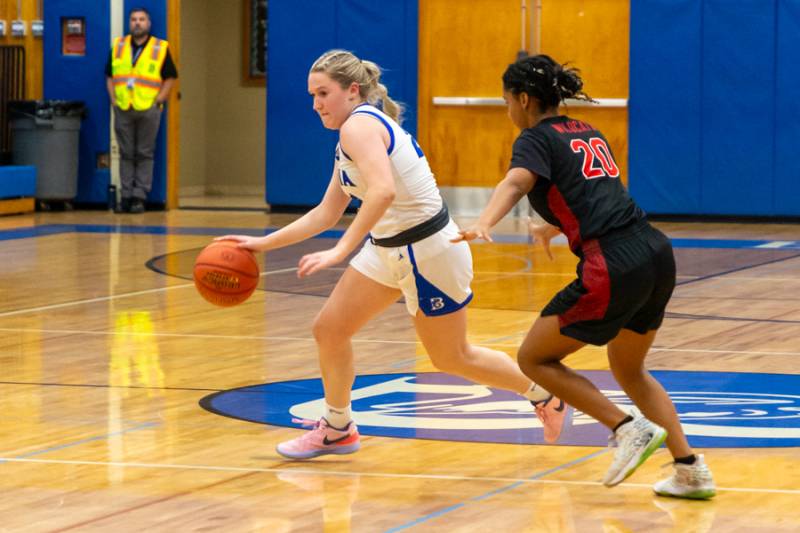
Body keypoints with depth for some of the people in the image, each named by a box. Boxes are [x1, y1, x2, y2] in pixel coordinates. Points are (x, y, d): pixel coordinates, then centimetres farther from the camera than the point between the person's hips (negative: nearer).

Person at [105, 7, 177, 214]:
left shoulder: (160, 49, 2)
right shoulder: (118, 47, 11)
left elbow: (170, 78, 3)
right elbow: (109, 76, 14)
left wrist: (158, 101, -6)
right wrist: (113, 99, 3)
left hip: (148, 109, -3)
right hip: (123, 109, 3)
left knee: (144, 154, -1)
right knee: (126, 154, 5)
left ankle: (139, 196, 1)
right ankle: (126, 195, 9)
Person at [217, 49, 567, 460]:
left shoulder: (359, 124, -19)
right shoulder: (356, 135, 11)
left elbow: (383, 191, -36)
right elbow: (325, 215, 17)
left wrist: (341, 250, -37)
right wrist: (263, 243, 13)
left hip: (428, 252, -9)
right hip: (387, 248, 9)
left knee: (451, 358, 7)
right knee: (328, 330, 8)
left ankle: (544, 394, 26)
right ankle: (337, 429, 25)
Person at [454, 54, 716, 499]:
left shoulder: (538, 138, 1)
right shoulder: (587, 133, 24)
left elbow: (516, 183, -22)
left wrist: (482, 225, -40)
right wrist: (556, 227, 62)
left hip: (614, 269, -8)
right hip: (657, 254, 8)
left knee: (534, 359, 7)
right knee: (629, 369, 26)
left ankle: (631, 428, -2)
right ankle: (692, 471, 18)